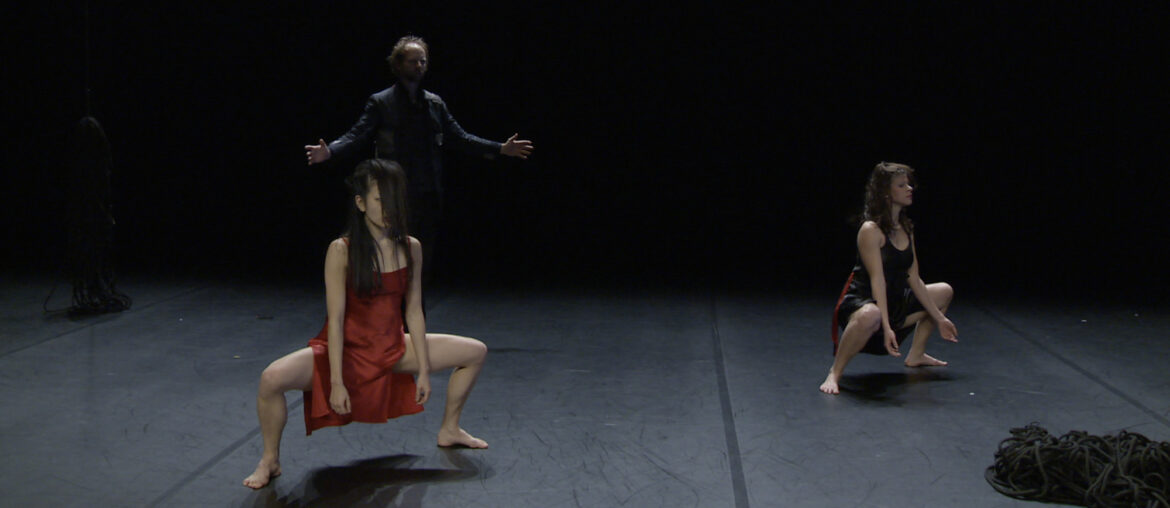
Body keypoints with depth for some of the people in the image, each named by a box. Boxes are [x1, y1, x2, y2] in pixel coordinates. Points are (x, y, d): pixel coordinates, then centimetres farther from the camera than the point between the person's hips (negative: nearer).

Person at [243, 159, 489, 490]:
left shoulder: (410, 248, -4)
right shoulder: (341, 251, -17)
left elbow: (414, 312, 0)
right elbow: (335, 319, -19)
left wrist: (424, 371, 0)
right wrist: (336, 383, -22)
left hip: (392, 348, 5)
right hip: (347, 349, -5)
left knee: (475, 352, 4)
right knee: (272, 379, -31)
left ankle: (449, 431, 26)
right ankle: (270, 461, -3)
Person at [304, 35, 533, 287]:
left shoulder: (435, 103, 12)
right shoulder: (380, 102, -1)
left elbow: (458, 137, 11)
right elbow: (356, 136, -9)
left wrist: (500, 148, 3)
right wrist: (329, 151, -29)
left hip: (429, 196, 4)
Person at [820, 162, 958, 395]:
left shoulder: (906, 229, 8)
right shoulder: (870, 230, -17)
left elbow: (913, 279, 11)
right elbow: (877, 280, -26)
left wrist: (939, 318, 11)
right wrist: (886, 326, -33)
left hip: (896, 303, 9)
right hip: (861, 303, -9)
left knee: (944, 291, 20)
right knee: (870, 317, -45)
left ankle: (916, 354, 28)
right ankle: (834, 374, -25)